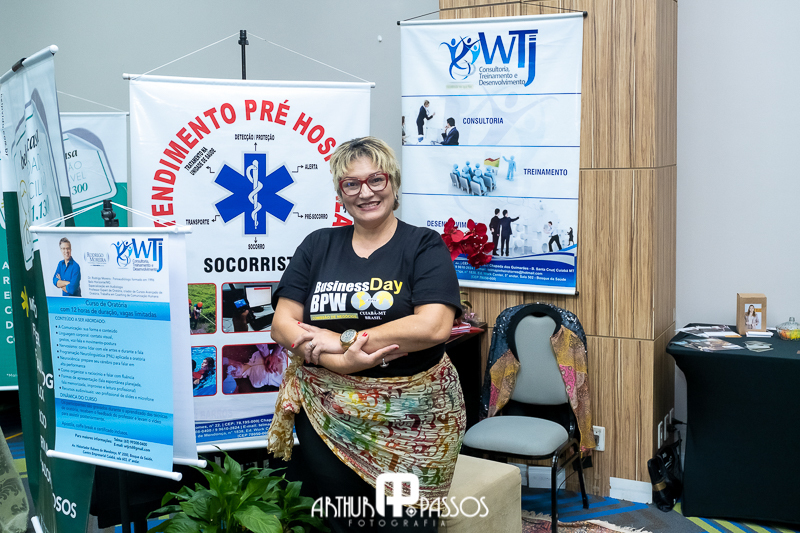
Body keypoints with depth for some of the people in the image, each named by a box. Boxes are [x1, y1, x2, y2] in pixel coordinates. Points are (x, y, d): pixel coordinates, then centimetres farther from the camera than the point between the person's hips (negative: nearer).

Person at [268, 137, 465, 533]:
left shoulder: (424, 245, -2)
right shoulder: (318, 246, 9)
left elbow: (434, 326, -16)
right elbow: (282, 324, 2)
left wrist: (341, 339, -14)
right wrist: (343, 361, -15)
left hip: (409, 419, -3)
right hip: (325, 413, 3)